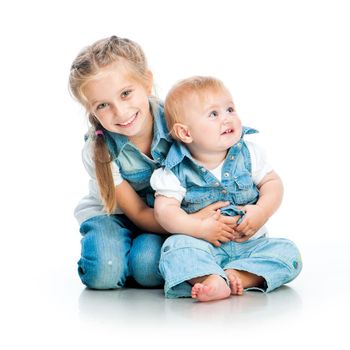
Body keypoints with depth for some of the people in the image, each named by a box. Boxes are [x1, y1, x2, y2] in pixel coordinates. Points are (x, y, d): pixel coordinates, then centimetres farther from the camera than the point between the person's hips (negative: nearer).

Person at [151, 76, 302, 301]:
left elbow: (272, 182, 5)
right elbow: (165, 209, -14)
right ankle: (215, 280, -51)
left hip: (250, 243, 3)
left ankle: (232, 276, -33)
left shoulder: (248, 153, 0)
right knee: (177, 246, -31)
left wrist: (261, 212, -14)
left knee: (287, 252, -19)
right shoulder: (176, 171, -8)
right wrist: (202, 228, -26)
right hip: (205, 247, -3)